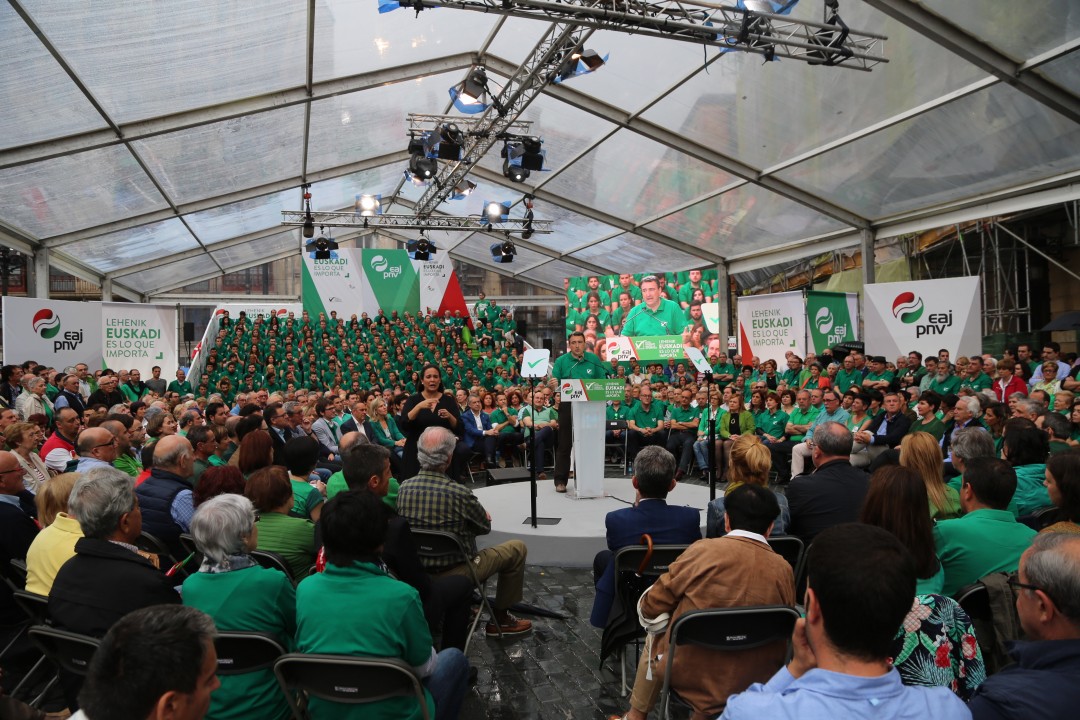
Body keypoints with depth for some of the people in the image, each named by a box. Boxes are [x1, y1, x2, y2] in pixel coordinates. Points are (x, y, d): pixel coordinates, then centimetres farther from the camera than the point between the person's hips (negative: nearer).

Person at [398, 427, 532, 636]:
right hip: (454, 573, -6)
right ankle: (500, 620, 18)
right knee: (517, 548, 10)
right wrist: (483, 515, 11)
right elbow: (485, 527, -10)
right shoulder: (458, 493, -27)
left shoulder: (404, 488, -10)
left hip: (416, 572, 6)